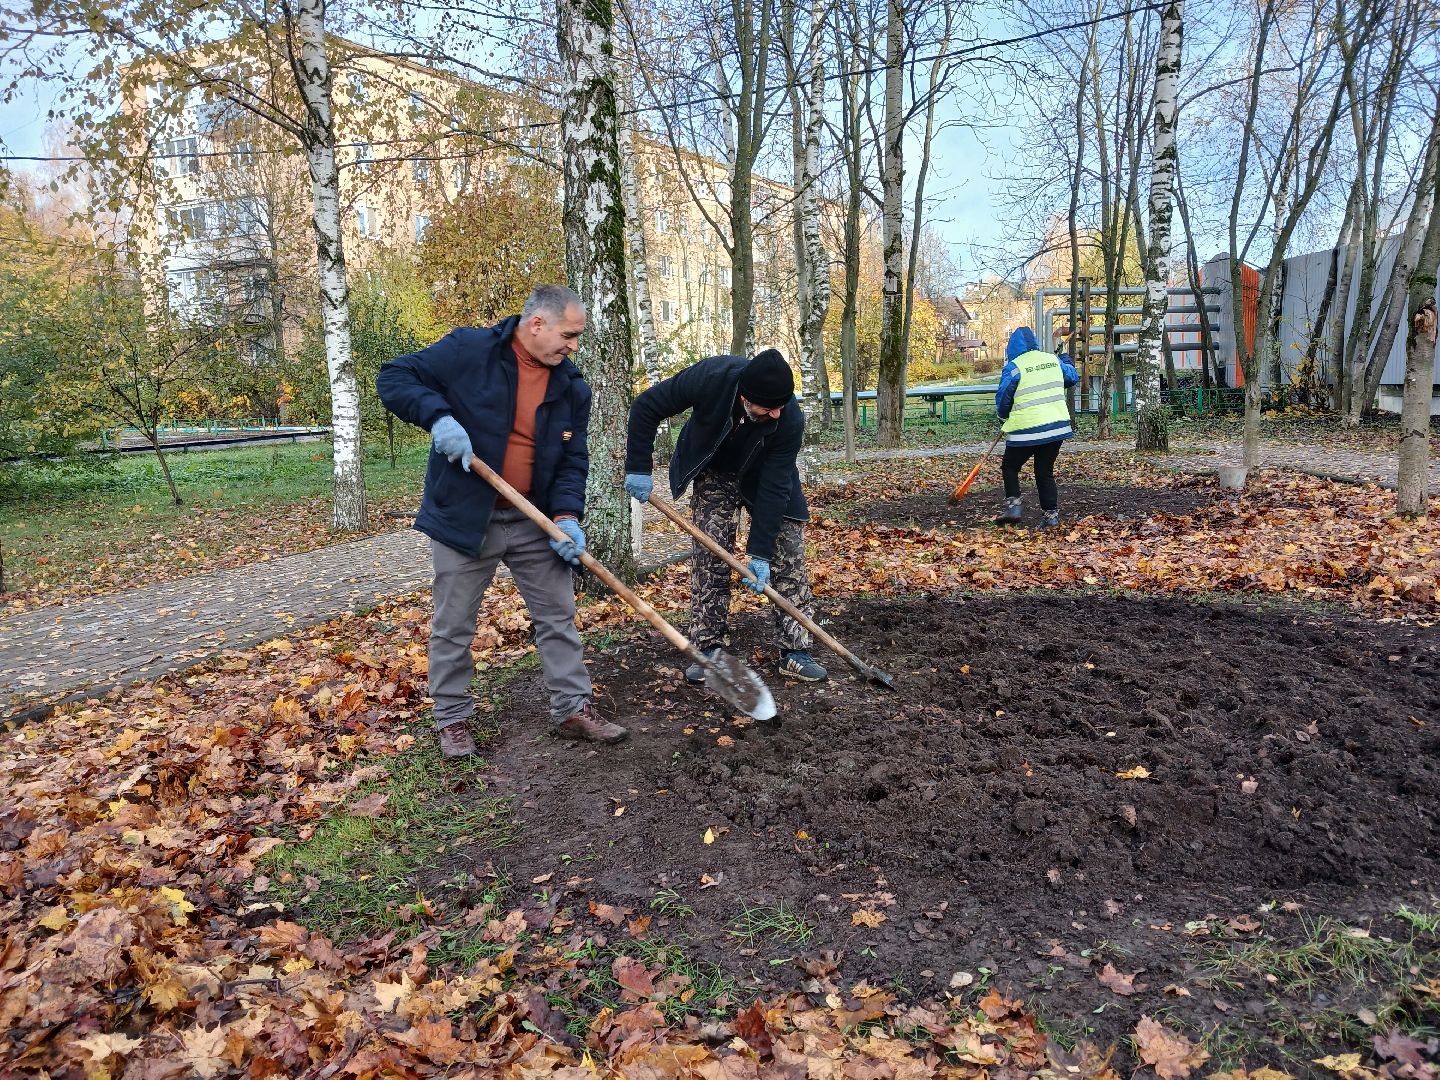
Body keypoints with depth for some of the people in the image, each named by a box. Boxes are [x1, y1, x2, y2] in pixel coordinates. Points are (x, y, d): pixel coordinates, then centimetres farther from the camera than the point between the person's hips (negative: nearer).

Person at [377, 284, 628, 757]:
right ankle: (453, 719, 23)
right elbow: (393, 377, -10)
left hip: (534, 522, 4)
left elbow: (573, 461, 3)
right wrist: (438, 416, -27)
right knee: (453, 626, 7)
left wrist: (566, 515, -14)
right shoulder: (467, 350, -12)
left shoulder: (572, 388, 1)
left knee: (558, 616, 9)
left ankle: (574, 709, 22)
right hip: (463, 518, -4)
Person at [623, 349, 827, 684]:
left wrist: (760, 553, -29)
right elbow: (646, 408, -22)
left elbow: (773, 489, -29)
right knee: (709, 559, -6)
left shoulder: (790, 419, -34)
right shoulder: (709, 378, -36)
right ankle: (710, 649, 4)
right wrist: (638, 468, -21)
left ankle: (795, 652, 1)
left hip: (765, 478, 0)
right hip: (714, 474, 0)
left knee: (789, 558, -6)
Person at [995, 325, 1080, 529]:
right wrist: (1066, 361, 47)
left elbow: (1003, 399, -4)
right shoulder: (1053, 359, 9)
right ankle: (1051, 514, 9)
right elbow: (1072, 378, 26)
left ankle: (1013, 505, 1)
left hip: (1027, 430, -5)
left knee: (1009, 466, 14)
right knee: (1045, 472, 14)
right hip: (1058, 426, 5)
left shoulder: (1014, 367, -7)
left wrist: (1004, 415, 18)